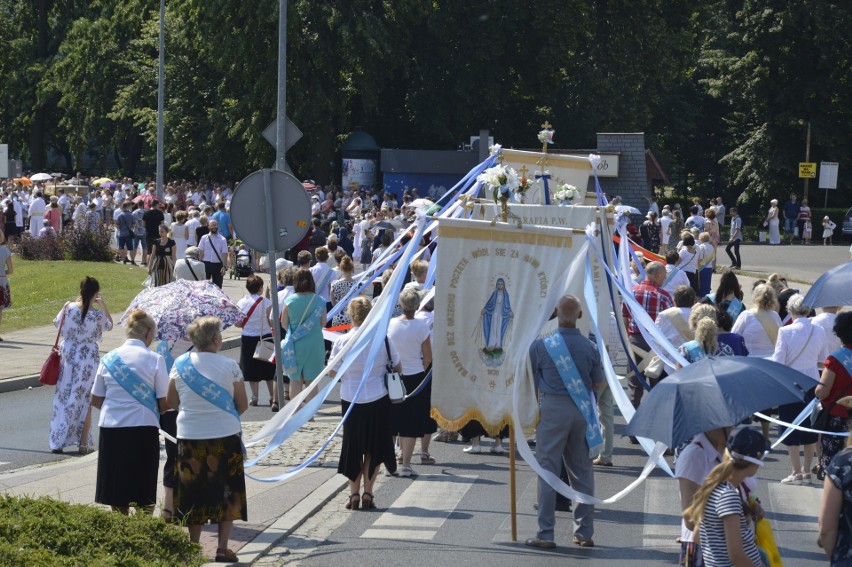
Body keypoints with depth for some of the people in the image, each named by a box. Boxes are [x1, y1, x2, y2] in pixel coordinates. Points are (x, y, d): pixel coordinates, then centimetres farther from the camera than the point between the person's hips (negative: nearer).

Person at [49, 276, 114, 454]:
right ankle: (83, 444, 8)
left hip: (68, 354, 2)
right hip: (88, 357, -2)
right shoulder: (98, 314, -13)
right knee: (85, 400, 7)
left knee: (63, 398, 11)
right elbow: (109, 325, 7)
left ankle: (58, 442, 12)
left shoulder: (68, 308, -9)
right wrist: (103, 305, 11)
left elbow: (57, 323, 9)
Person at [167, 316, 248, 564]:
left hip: (189, 438, 2)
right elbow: (242, 405, -2)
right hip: (225, 436, -2)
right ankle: (222, 548, 6)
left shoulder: (180, 364, -3)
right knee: (226, 491, 9)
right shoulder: (229, 366, -9)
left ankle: (194, 546, 14)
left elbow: (171, 402, 4)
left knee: (194, 493, 11)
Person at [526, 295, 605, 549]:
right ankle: (584, 532, 15)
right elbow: (599, 385, 7)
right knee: (582, 471, 11)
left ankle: (545, 534, 0)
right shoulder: (589, 347, -1)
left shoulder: (541, 345, -8)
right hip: (582, 412, 3)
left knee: (548, 471, 1)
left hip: (552, 408, -3)